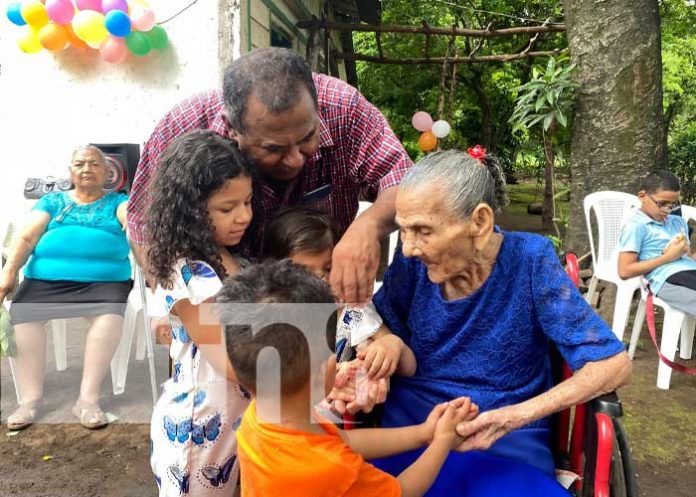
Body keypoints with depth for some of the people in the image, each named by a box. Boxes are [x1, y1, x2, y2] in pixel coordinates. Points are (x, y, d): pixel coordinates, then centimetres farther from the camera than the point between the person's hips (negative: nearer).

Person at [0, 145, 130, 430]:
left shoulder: (118, 201, 15)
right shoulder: (52, 201, 20)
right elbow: (26, 238, 10)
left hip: (104, 279, -2)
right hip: (47, 279, 2)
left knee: (110, 316, -33)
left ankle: (88, 399, -23)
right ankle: (31, 398, -15)